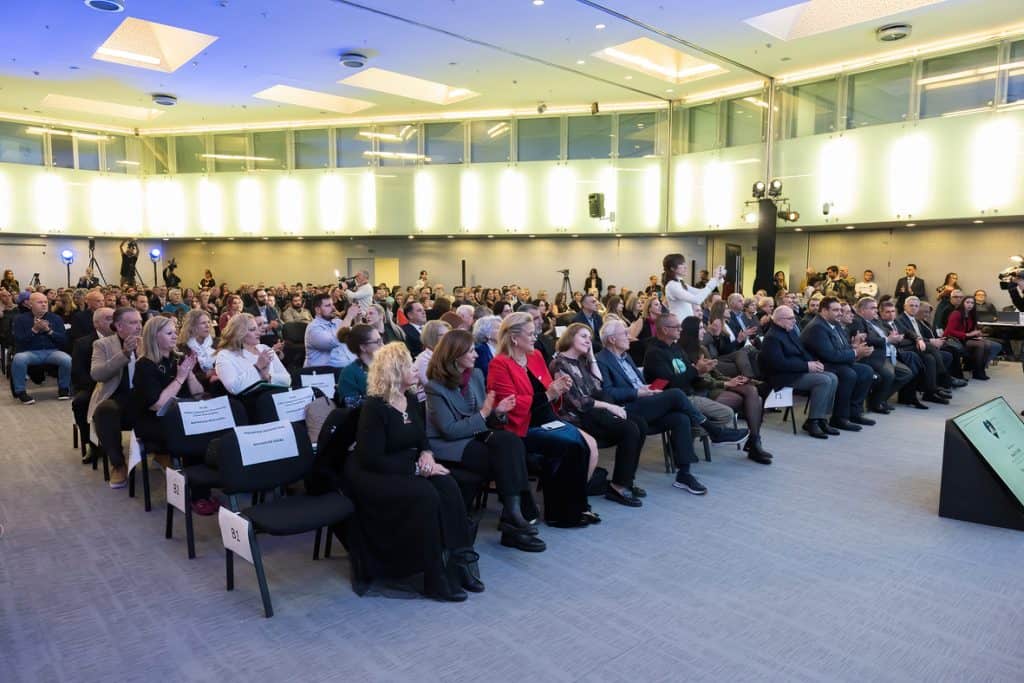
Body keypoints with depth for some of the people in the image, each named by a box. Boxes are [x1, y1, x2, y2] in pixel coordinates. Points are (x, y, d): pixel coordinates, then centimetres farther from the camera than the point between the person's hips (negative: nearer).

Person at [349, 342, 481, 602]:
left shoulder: (410, 400, 7)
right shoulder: (374, 407, -16)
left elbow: (422, 438, 17)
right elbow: (372, 458, -21)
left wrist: (426, 454, -7)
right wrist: (416, 468, -22)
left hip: (407, 467, 7)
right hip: (374, 475, -7)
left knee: (447, 485, -22)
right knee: (426, 494, -31)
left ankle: (460, 559, -18)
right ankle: (438, 579, -22)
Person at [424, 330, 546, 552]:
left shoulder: (476, 374, 7)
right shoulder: (436, 387, -12)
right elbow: (450, 430, -16)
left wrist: (497, 411, -8)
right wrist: (483, 414, -18)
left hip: (476, 435, 6)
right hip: (449, 445, -6)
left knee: (511, 442, -26)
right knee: (504, 459, -27)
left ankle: (514, 513, -29)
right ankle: (513, 515, -18)